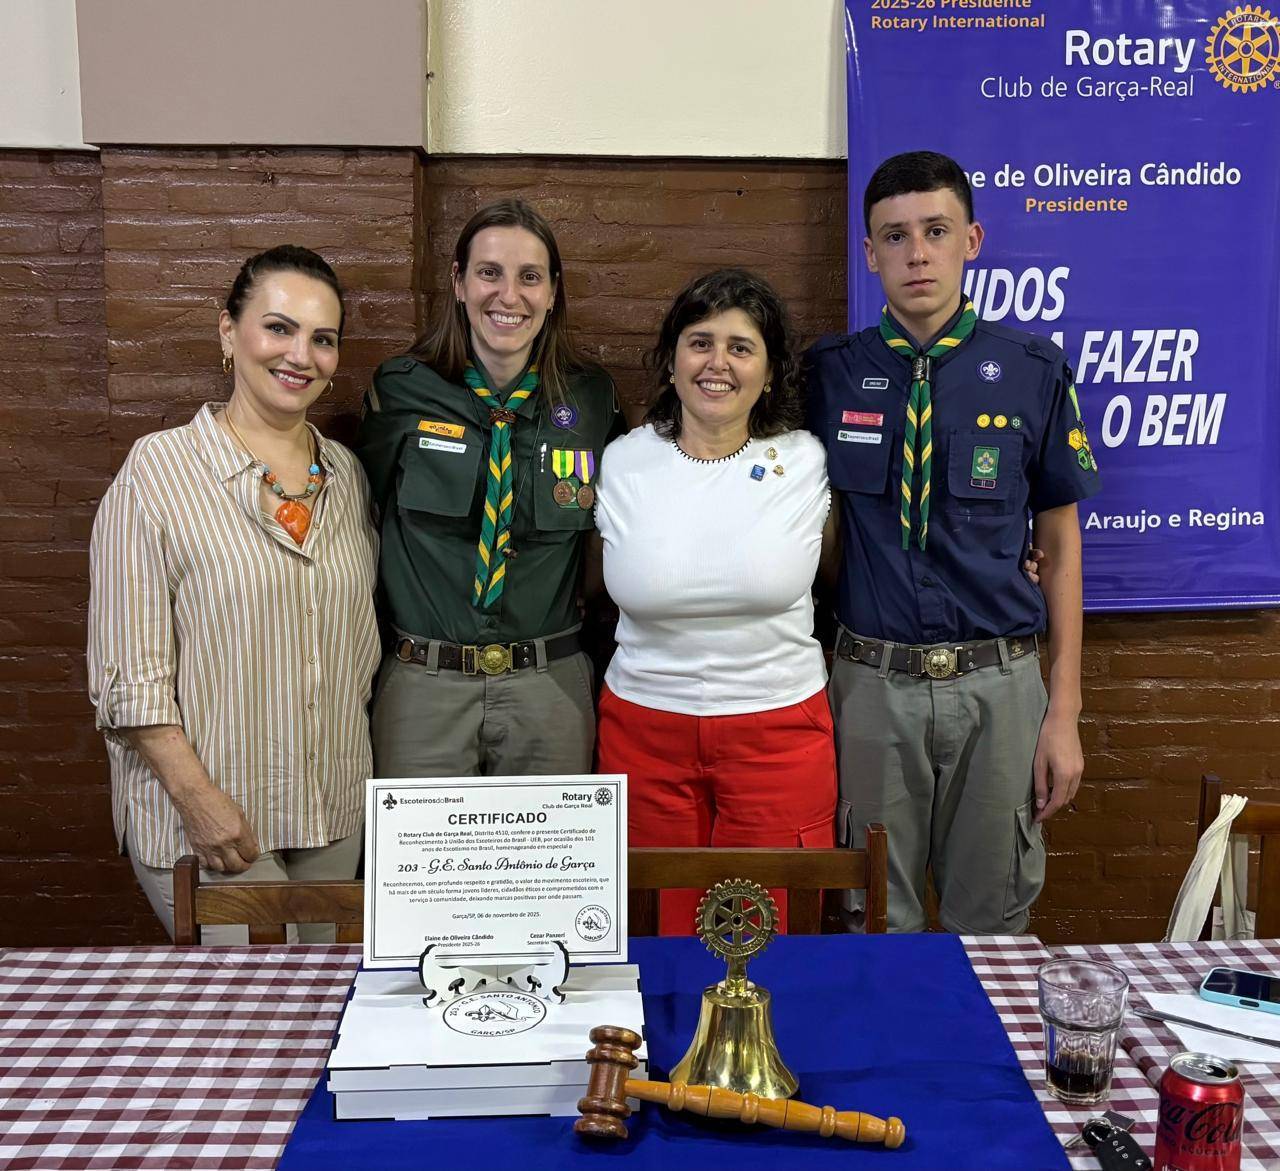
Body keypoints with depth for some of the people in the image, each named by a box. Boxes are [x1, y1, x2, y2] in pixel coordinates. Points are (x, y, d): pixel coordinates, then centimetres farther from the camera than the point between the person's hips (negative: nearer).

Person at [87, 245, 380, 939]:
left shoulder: (346, 473, 7)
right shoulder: (160, 471, -9)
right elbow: (130, 671, -12)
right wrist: (197, 796, -17)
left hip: (334, 812, 5)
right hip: (206, 813, -5)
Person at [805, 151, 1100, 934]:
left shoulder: (1034, 373, -2)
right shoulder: (831, 375, -1)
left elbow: (1060, 541, 2)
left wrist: (1065, 709, 0)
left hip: (999, 684, 0)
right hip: (874, 683, 0)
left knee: (992, 921, 16)